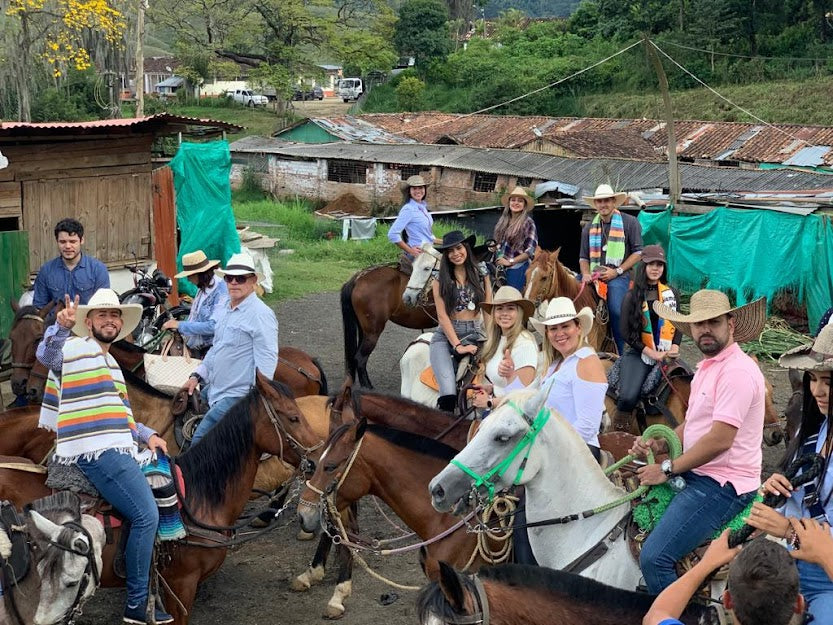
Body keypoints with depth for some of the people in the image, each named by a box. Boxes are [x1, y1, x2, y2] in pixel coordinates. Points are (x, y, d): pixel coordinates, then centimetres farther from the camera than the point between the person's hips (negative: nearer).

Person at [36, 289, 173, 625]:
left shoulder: (111, 364, 26)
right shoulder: (75, 348, -2)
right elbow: (46, 354, -25)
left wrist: (147, 435, 17)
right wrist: (62, 326, -45)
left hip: (117, 450, 10)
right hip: (98, 451, -10)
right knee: (146, 515, -15)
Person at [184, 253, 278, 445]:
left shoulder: (261, 314, -15)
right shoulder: (229, 311, 16)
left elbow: (266, 359, -21)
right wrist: (198, 375, 17)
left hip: (237, 396, -10)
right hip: (215, 393, 10)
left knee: (200, 441, -16)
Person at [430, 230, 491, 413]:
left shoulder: (480, 275, 11)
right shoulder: (441, 281, 6)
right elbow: (442, 316, 0)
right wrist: (458, 345, -10)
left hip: (475, 333, 1)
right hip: (447, 335, -1)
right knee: (448, 393, -23)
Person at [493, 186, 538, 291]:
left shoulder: (528, 223, -7)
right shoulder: (503, 221, 11)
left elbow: (531, 250, -11)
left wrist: (510, 261, -12)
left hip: (518, 268, -6)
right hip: (500, 267, 6)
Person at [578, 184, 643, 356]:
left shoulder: (629, 222, 2)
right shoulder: (589, 228, 17)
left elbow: (638, 252, -1)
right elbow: (583, 257, 21)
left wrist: (617, 271, -10)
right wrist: (586, 274, -1)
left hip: (618, 277, -5)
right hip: (594, 277, 5)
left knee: (616, 311, -26)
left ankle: (619, 354, -13)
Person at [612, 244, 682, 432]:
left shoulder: (671, 294, 12)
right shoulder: (632, 296, 2)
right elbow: (626, 332, -3)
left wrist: (675, 347, -4)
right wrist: (652, 353, -11)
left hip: (666, 354, 3)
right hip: (638, 353, -3)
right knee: (628, 396, -25)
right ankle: (620, 429, 2)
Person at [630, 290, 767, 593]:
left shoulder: (738, 371, -18)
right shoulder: (708, 365, 14)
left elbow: (719, 440, -23)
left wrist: (668, 468, -14)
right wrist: (657, 445, 3)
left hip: (723, 484, -11)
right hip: (696, 475, 11)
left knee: (654, 557, -22)